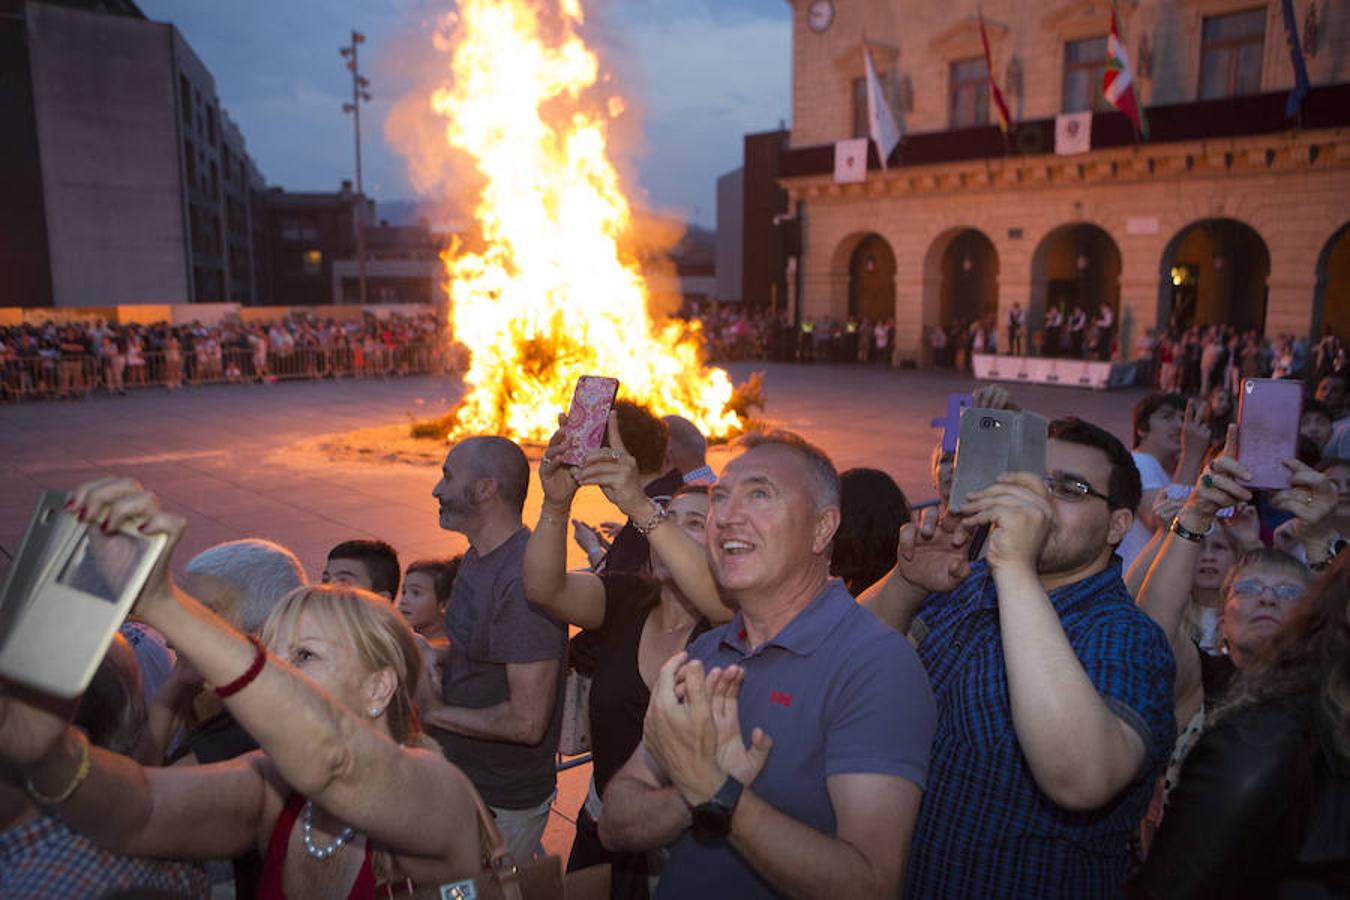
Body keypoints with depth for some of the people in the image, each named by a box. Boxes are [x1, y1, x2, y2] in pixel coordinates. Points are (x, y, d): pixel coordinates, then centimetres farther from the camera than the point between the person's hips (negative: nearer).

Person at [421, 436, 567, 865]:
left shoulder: (525, 580, -28)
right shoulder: (477, 557, 5)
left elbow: (526, 722, -28)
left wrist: (435, 712, -16)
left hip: (501, 805, -9)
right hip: (459, 780, 9)